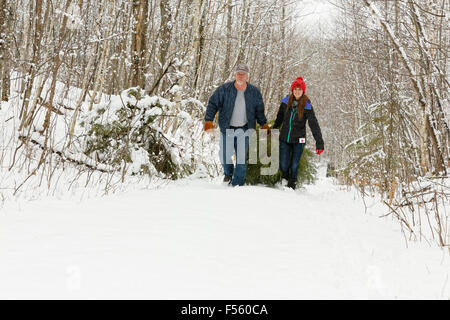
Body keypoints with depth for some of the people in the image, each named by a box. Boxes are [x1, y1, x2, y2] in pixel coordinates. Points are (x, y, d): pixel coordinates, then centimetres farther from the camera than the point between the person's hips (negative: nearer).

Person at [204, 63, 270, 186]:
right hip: (227, 129, 0)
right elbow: (213, 104, -3)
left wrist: (264, 124, 12)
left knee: (242, 158, -3)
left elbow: (259, 110, 15)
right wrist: (208, 120, -12)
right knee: (225, 156, 3)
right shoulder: (224, 89, -5)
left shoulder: (254, 92, 1)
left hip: (244, 130, 0)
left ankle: (237, 183, 7)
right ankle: (228, 173, 35)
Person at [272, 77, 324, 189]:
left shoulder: (307, 106, -11)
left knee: (294, 165, 5)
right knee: (283, 165, 1)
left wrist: (319, 142, -22)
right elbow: (279, 118, 15)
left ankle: (292, 184, 30)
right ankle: (285, 179, 34)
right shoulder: (286, 102, -3)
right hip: (284, 139, 2)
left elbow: (314, 125, -15)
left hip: (298, 140, -2)